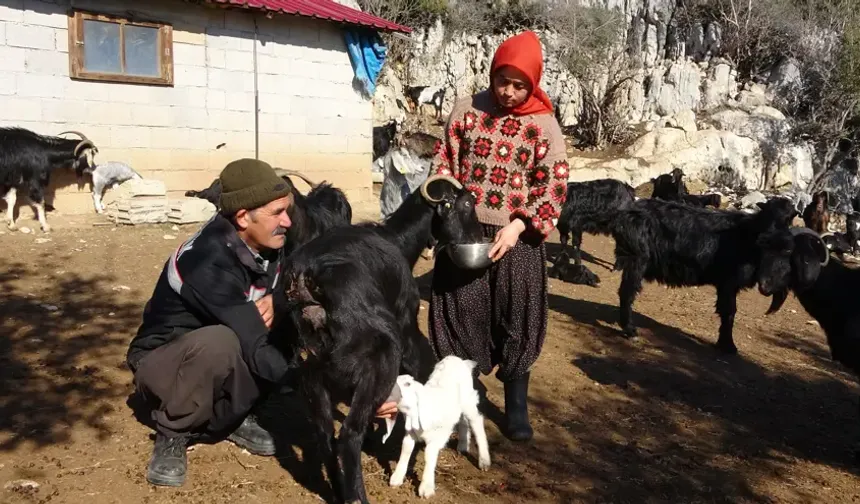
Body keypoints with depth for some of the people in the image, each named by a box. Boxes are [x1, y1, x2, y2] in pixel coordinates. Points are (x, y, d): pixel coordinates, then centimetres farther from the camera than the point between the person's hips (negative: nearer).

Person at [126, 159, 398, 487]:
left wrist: (274, 301, -23)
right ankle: (172, 435, -12)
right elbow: (257, 354, -36)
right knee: (220, 343, -39)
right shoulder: (210, 265, -33)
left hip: (216, 359, 7)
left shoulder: (266, 242, -12)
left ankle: (230, 416, 2)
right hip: (162, 363, -6)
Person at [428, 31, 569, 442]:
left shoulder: (544, 125, -2)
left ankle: (516, 408, 21)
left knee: (517, 321, 6)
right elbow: (444, 164, 5)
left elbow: (553, 185, -6)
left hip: (516, 238, -1)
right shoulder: (467, 110, 3)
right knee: (462, 316, 6)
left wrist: (517, 227, -18)